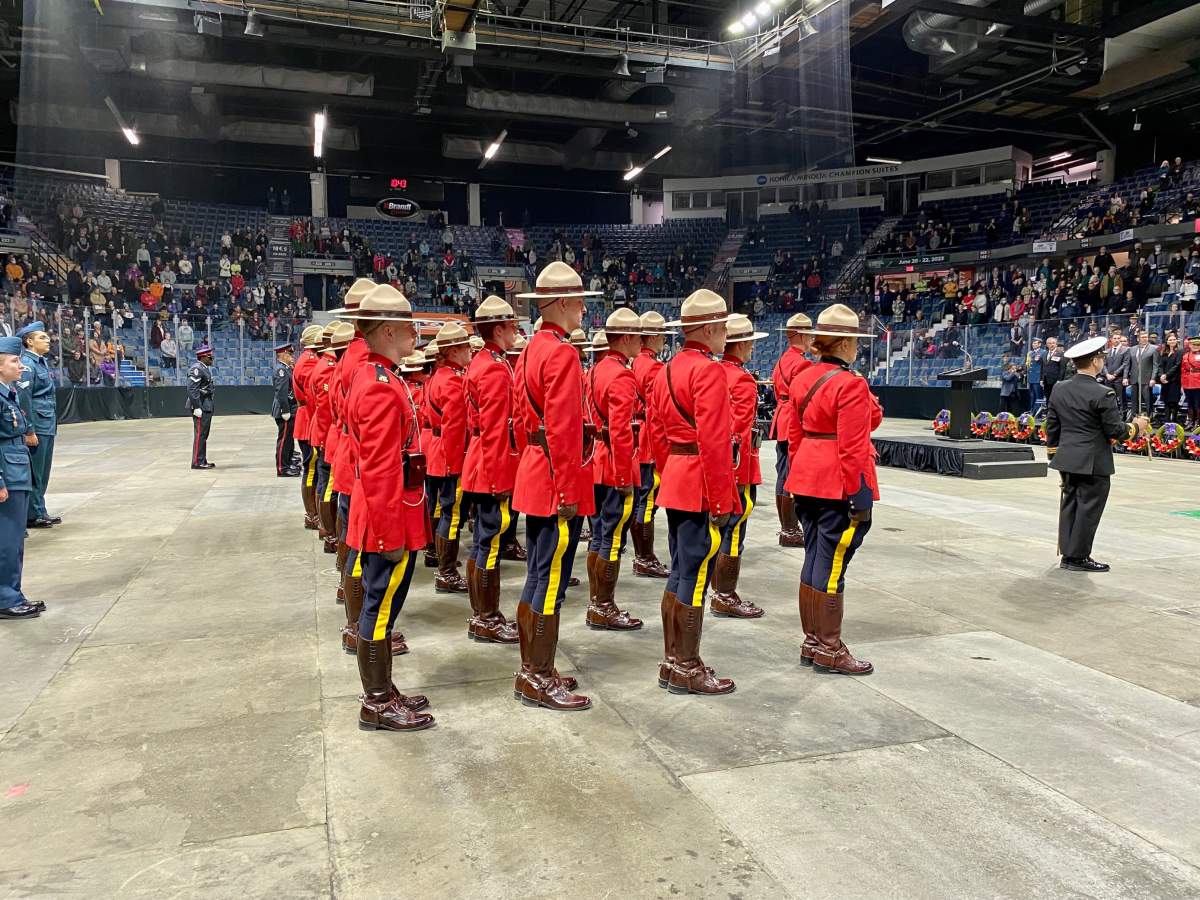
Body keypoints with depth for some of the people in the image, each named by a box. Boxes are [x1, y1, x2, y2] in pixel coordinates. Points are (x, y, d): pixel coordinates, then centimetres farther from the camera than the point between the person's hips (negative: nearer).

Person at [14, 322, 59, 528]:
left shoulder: (42, 362, 13)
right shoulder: (27, 364, -13)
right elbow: (23, 399, -17)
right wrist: (29, 431, -18)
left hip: (47, 426, 9)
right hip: (36, 427, -9)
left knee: (43, 472, 15)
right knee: (34, 472, 0)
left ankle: (40, 512, 24)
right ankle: (33, 515, 8)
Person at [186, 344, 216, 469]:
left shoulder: (205, 368, 16)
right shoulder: (196, 369, -15)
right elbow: (192, 389, -21)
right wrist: (197, 407, -23)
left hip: (206, 406, 10)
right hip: (200, 407, -10)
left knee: (204, 435, 13)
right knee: (199, 435, -7)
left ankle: (202, 460, 19)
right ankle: (197, 462, -3)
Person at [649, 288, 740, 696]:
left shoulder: (667, 369, 13)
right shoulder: (709, 371, -15)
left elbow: (658, 433, 17)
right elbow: (713, 441, -21)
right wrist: (720, 499, -19)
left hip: (674, 483, 9)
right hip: (702, 487, -9)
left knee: (679, 573, 15)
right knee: (696, 576, -1)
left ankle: (672, 660, 24)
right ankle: (687, 669, 9)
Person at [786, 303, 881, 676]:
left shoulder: (803, 379, 10)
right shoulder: (851, 384, -15)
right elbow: (853, 448, -18)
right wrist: (860, 498, -14)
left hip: (807, 480, 8)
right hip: (839, 486, -8)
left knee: (814, 559, 15)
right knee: (832, 565, 0)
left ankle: (811, 641, 24)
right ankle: (828, 649, 10)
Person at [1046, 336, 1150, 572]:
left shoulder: (1059, 390, 5)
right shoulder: (1102, 394, -16)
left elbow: (1051, 427, 10)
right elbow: (1115, 430, -12)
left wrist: (1053, 454, 19)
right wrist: (1136, 426, 6)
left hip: (1067, 459, 7)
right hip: (1094, 462, -6)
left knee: (1070, 504, 13)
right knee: (1089, 508, 2)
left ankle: (1067, 554, 17)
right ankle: (1078, 557, 7)